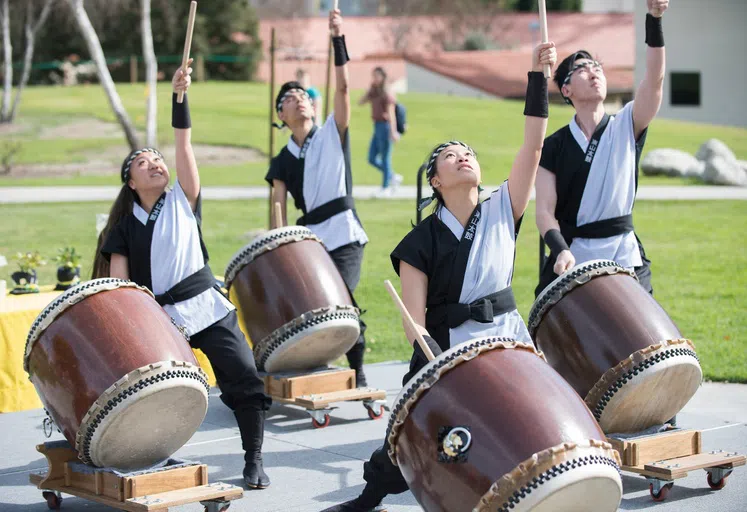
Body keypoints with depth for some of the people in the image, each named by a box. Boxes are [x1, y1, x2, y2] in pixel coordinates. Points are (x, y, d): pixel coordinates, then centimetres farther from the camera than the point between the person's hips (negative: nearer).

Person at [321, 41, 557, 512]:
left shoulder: (502, 211, 2)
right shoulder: (421, 242, -3)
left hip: (507, 341, 2)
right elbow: (415, 317, -8)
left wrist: (538, 77, -13)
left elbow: (534, 144, -6)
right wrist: (434, 364, -24)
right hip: (444, 349, -2)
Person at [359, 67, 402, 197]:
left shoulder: (386, 94, -11)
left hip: (385, 126, -9)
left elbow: (391, 113, -17)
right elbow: (361, 102, 6)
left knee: (385, 159, -1)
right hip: (377, 127, 9)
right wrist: (370, 88, 1)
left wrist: (393, 132, -23)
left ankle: (386, 188, 7)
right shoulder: (374, 92, 12)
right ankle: (393, 177, 22)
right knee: (372, 159, 9)